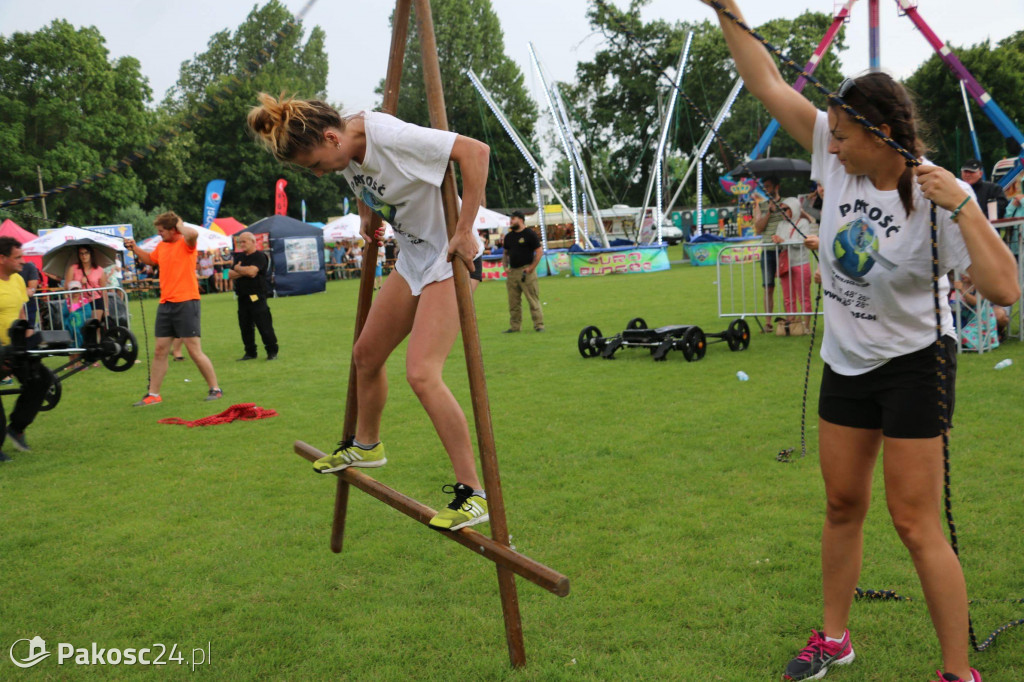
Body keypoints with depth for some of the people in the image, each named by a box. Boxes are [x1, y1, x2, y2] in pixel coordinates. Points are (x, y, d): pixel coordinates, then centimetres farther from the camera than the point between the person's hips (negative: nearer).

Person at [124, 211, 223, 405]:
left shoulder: (186, 243, -8)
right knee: (160, 350, 9)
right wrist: (134, 247, 22)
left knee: (194, 350, -5)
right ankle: (153, 394, 16)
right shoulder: (161, 246, 14)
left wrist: (180, 225, -14)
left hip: (186, 302, -7)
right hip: (165, 304, 7)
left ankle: (215, 389, 7)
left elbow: (193, 233, -33)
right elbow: (150, 259, 36)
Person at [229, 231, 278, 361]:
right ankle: (250, 353, 19)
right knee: (245, 327, 9)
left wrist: (238, 269, -2)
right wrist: (244, 272, -9)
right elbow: (231, 274, 7)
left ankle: (272, 352, 2)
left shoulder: (260, 256, -5)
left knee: (264, 326, -6)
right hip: (242, 297, 7)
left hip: (257, 298, -7)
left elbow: (252, 271, -20)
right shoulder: (240, 257, 17)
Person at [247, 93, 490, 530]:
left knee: (421, 373, -21)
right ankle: (365, 446, 42)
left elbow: (476, 151, -27)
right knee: (367, 354, 17)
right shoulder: (348, 150, -1)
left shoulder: (390, 137, -26)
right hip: (412, 258, 9)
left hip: (450, 257, -9)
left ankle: (472, 493, -13)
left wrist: (464, 231, -26)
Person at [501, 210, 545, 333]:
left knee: (533, 300, -7)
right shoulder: (508, 236, 17)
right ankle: (514, 326, 14)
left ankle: (539, 325, -2)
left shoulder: (530, 234, -2)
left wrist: (531, 268, -12)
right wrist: (506, 267, 8)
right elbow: (506, 253, 25)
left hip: (526, 271, -6)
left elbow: (539, 252, -6)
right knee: (513, 302, 7)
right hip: (512, 272, 6)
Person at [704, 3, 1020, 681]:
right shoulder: (840, 160, -6)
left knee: (916, 521, -5)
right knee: (843, 504, 15)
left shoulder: (938, 193, -20)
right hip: (845, 362, 6)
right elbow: (768, 84, -1)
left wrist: (960, 206, -33)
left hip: (912, 363, -6)